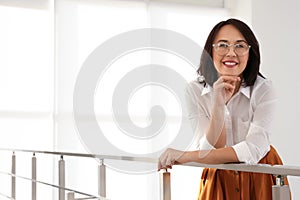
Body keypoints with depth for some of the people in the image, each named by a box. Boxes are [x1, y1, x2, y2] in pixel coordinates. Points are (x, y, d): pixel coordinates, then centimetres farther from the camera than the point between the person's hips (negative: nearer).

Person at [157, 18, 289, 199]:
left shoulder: (263, 89, -16)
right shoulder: (195, 91, -12)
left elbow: (253, 150, -25)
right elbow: (210, 150, -17)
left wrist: (187, 156, -30)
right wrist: (218, 104, -31)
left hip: (259, 178, -1)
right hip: (218, 179, 1)